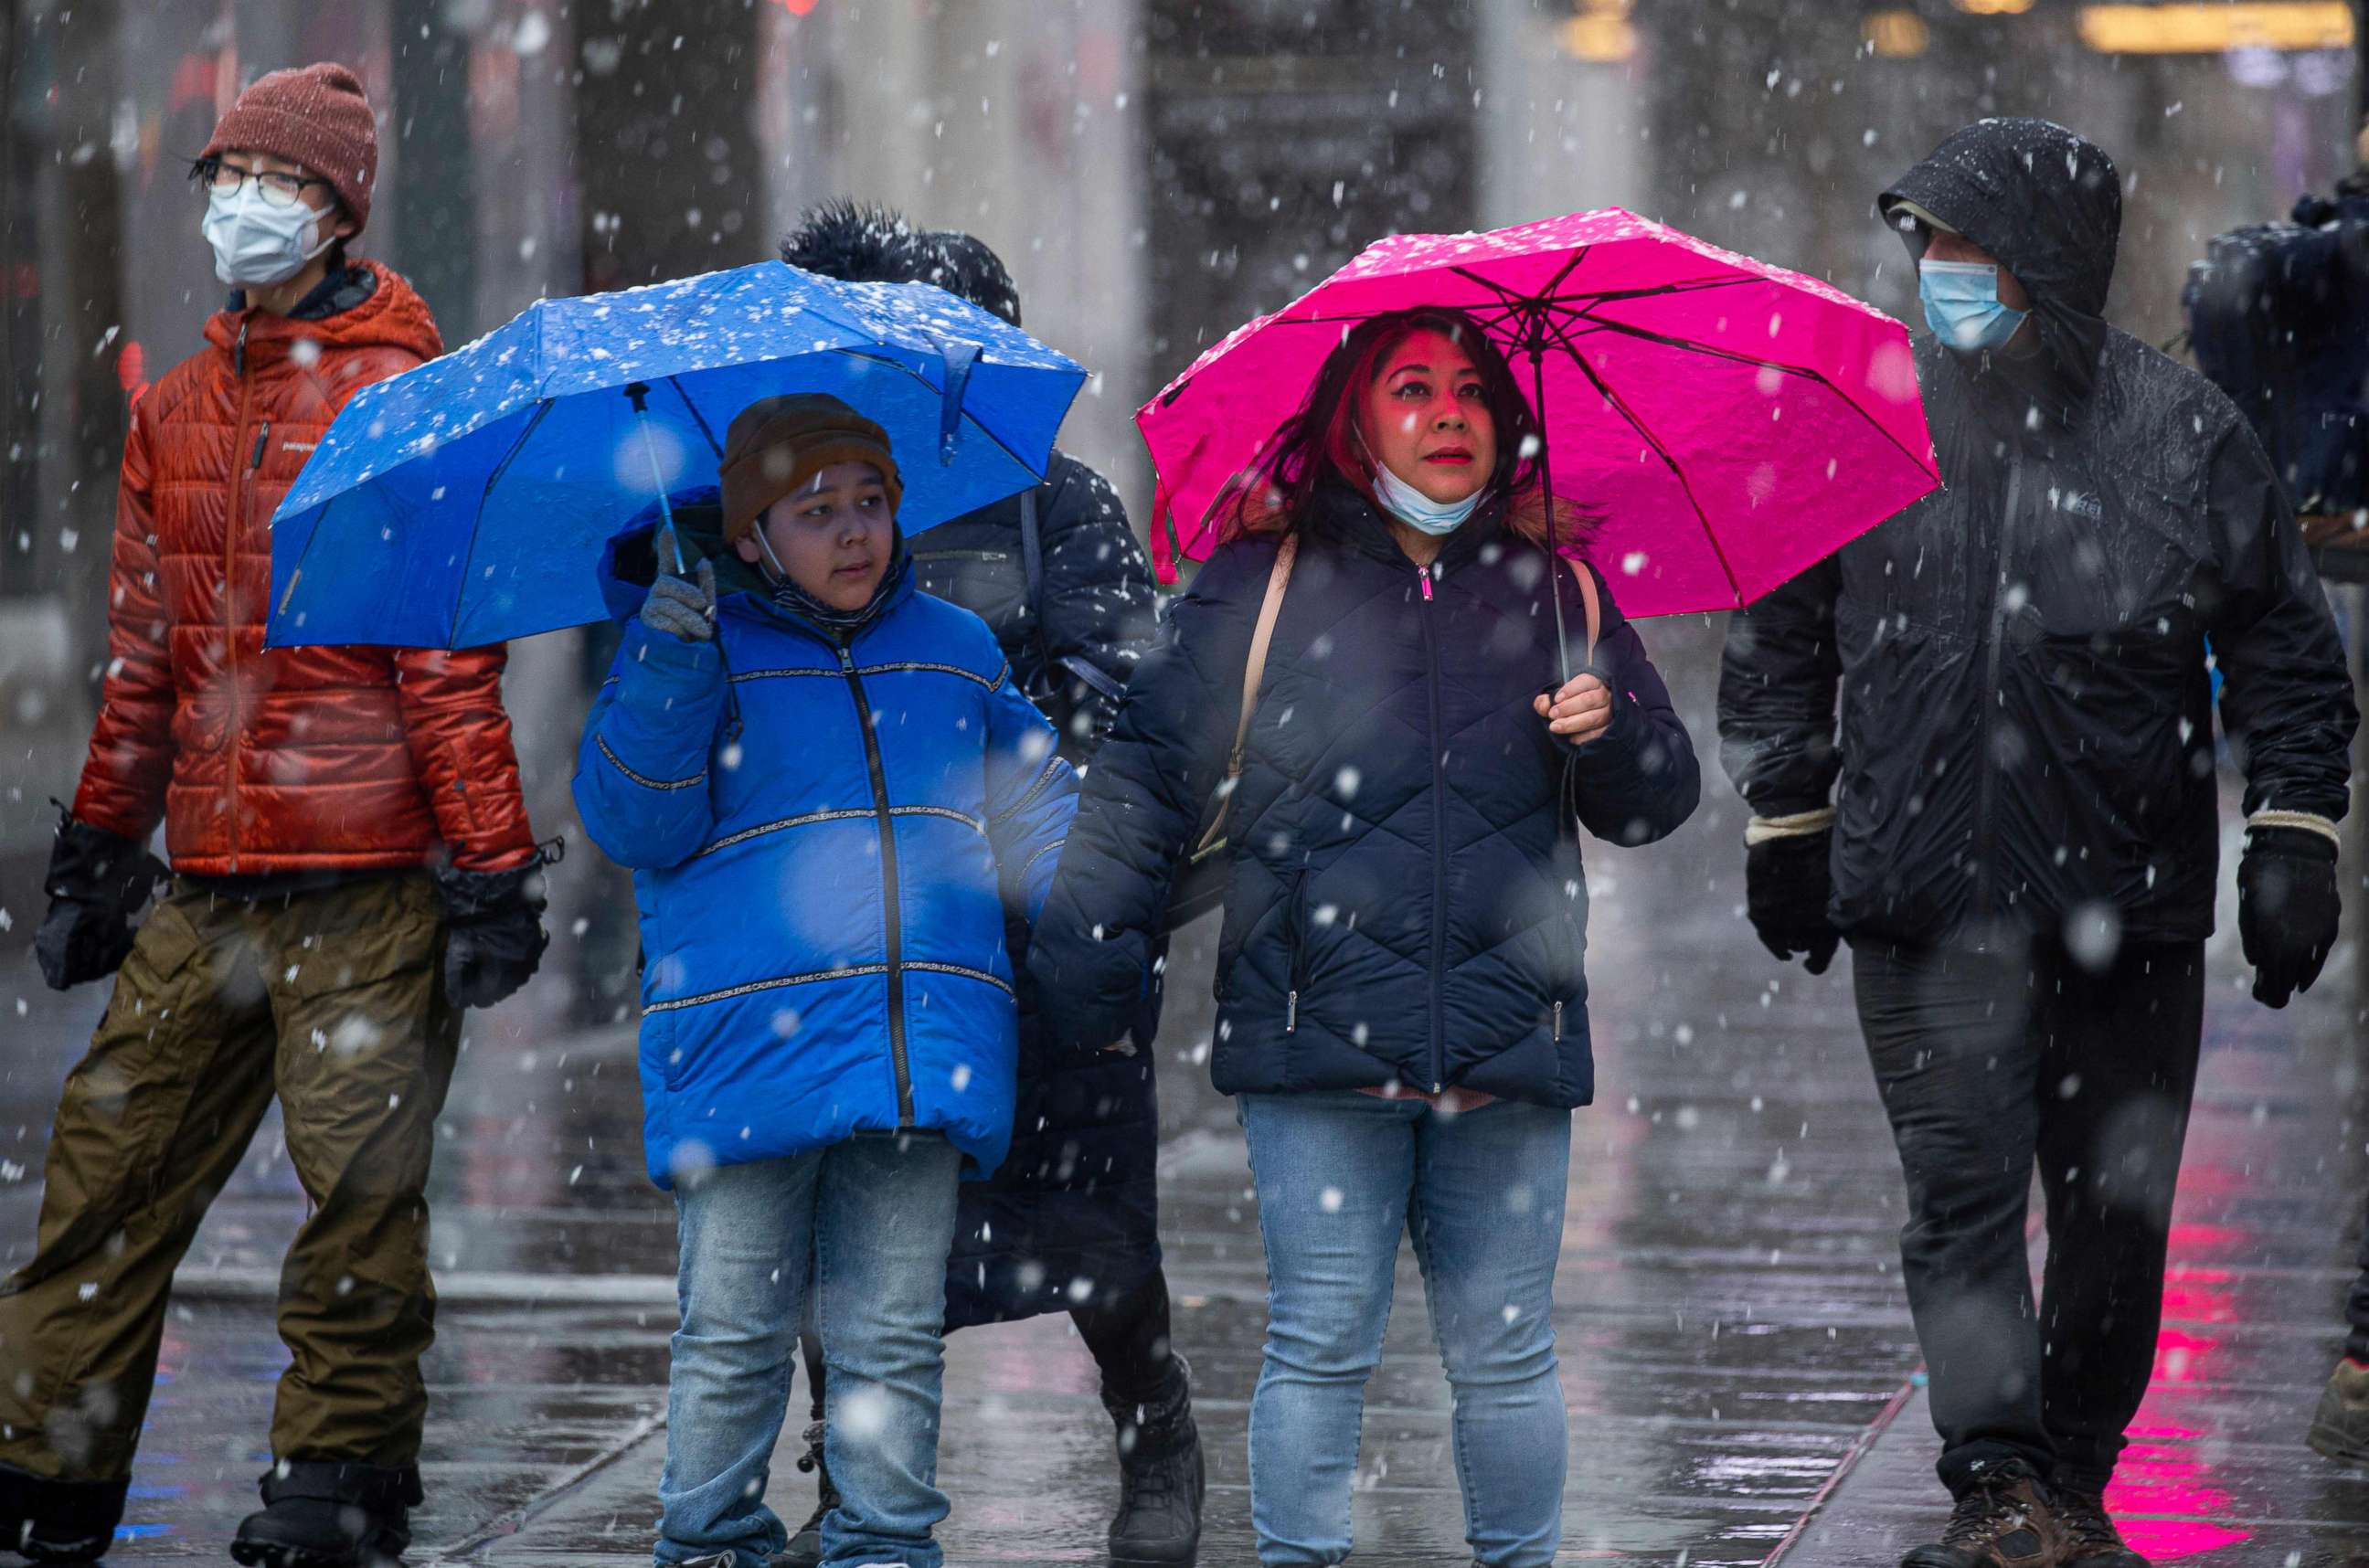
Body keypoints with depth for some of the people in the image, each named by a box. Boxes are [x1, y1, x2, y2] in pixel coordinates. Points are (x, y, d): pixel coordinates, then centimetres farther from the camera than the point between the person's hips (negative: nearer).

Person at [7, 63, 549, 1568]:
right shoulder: (178, 410, 16)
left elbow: (451, 655, -6)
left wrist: (489, 869, -10)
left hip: (369, 878, -6)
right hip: (209, 879, 6)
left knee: (358, 1173, -5)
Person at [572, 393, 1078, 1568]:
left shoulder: (956, 650, 17)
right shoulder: (700, 646, 6)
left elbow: (1037, 814, 23)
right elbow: (633, 824, -3)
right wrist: (668, 666, -15)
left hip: (925, 1050, 3)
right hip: (746, 1055, -3)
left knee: (894, 1333, 6)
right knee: (731, 1330, 0)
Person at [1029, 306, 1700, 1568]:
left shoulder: (1554, 591, 13)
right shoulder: (1264, 585, 6)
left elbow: (1657, 803, 19)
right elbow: (1148, 767, 4)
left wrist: (1610, 727, -3)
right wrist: (1088, 961, -3)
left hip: (1509, 1039, 2)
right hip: (1321, 1034, -2)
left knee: (1504, 1350, 6)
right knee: (1322, 1345, -1)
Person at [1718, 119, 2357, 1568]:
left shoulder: (2182, 432, -1)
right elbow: (1780, 635, 14)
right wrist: (1788, 822, 14)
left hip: (2129, 902, 0)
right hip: (1924, 894, 0)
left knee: (2117, 1210, 6)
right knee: (1964, 1189, -10)